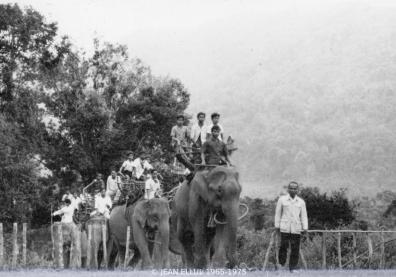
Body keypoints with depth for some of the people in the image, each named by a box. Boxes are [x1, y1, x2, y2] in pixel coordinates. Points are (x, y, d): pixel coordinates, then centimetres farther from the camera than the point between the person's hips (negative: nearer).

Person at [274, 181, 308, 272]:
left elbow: (304, 216, 10)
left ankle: (293, 267, 6)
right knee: (283, 246, -7)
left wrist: (305, 228, 1)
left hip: (296, 229, 2)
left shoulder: (301, 202, 11)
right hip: (285, 228, -2)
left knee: (295, 249, 0)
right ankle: (281, 264, 1)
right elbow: (278, 213, 9)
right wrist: (277, 225, 5)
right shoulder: (282, 199, 6)